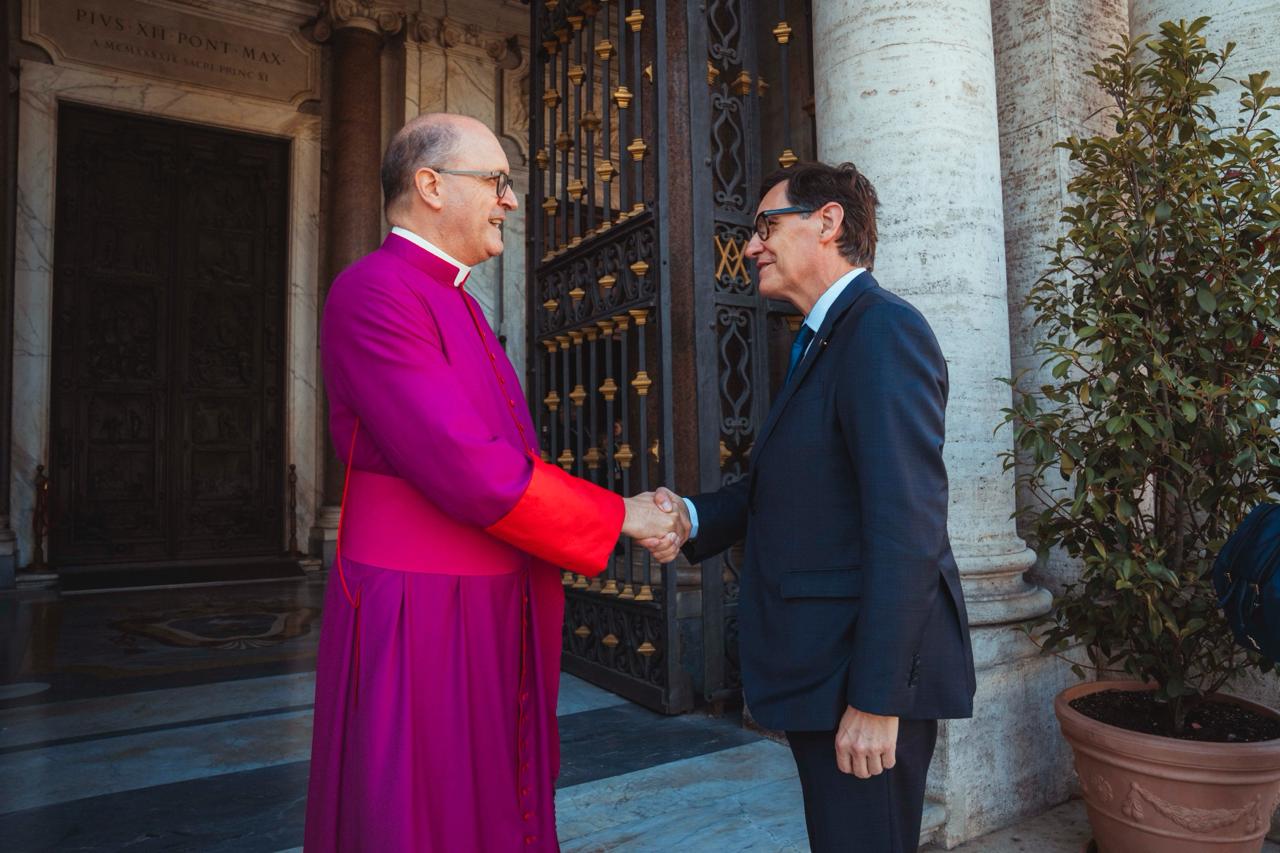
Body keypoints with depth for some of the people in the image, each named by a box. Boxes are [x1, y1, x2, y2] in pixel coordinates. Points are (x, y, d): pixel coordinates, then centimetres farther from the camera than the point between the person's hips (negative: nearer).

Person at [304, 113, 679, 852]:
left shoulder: (460, 307, 14)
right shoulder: (373, 292, -16)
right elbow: (469, 473, -23)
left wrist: (628, 513, 5)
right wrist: (616, 516, -12)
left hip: (487, 608, 9)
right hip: (416, 617, -9)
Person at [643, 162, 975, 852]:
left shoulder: (884, 330, -16)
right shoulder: (821, 342, 15)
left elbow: (905, 526, -23)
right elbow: (781, 486, 13)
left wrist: (876, 697, -22)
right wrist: (693, 517, -5)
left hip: (867, 672, -9)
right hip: (822, 665, 9)